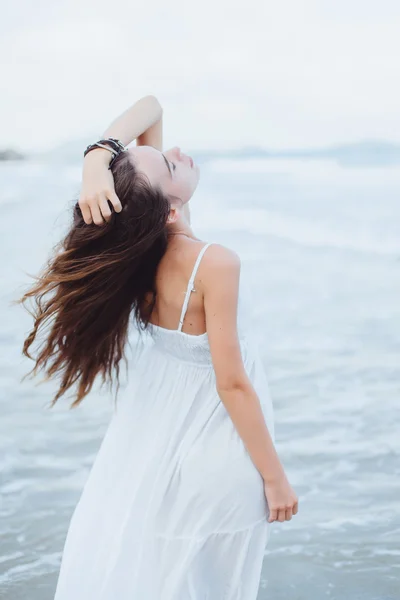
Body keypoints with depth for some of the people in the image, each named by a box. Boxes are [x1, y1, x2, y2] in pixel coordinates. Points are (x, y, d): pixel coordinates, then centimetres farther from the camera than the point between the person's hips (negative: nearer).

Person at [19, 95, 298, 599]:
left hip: (152, 430, 6)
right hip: (212, 442, -6)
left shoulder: (138, 232, -13)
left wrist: (97, 158, -25)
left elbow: (149, 107, -8)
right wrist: (275, 477, -13)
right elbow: (233, 384, -24)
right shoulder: (214, 264, -31)